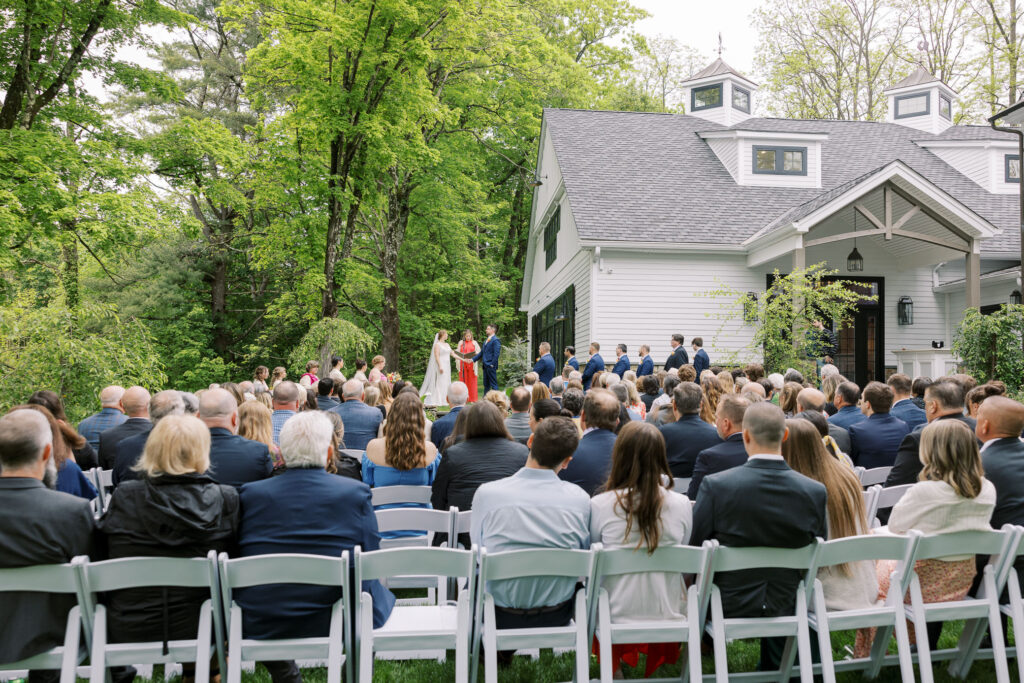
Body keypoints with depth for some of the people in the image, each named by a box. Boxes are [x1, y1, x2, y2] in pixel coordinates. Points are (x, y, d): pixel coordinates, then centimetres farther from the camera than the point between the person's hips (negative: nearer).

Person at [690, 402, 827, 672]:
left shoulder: (716, 485, -23)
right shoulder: (815, 491, -14)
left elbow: (692, 548, -12)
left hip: (728, 605, -2)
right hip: (787, 607, 3)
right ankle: (772, 669, 50)